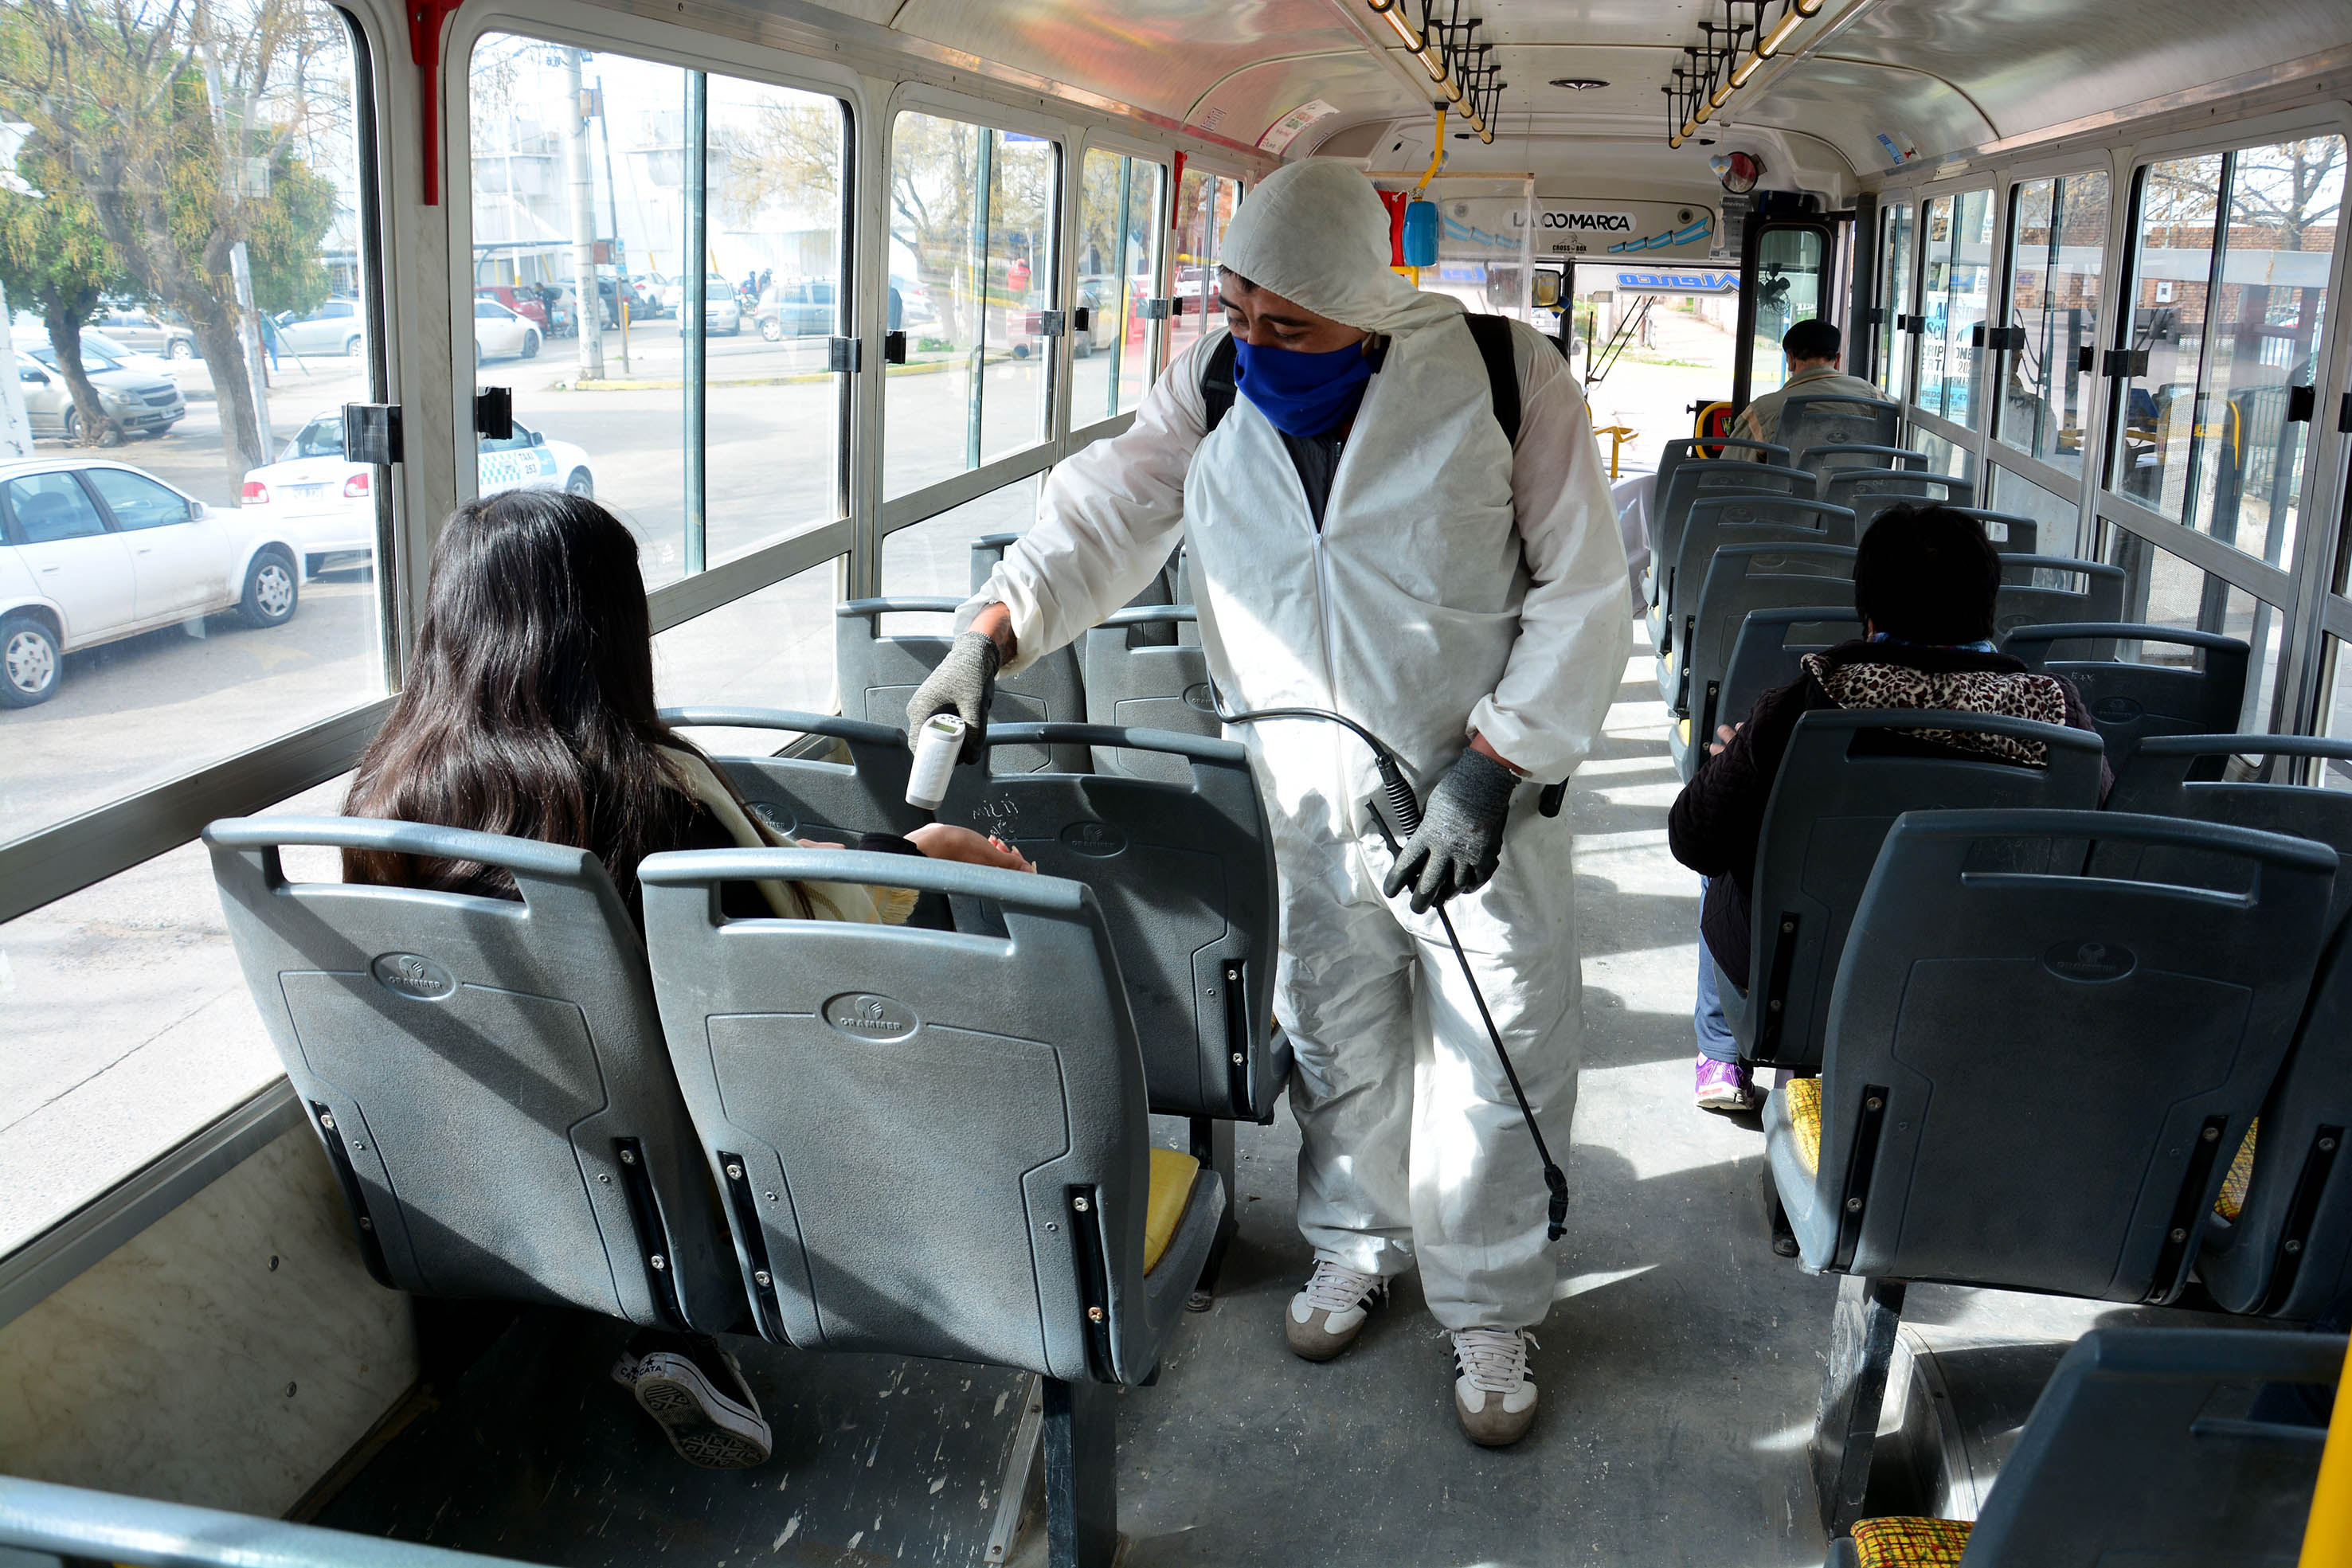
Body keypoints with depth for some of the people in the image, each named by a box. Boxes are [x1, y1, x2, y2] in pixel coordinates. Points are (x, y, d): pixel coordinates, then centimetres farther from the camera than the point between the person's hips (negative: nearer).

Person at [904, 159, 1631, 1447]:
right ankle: (1355, 1244, 41)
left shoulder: (1501, 377, -13)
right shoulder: (1213, 387, -2)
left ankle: (1487, 1310, 26)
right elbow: (1103, 512, 3)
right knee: (1332, 1035, 15)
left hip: (1481, 781, -2)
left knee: (1499, 1056, 4)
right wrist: (991, 634, -14)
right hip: (1306, 795, 3)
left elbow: (1581, 595, -10)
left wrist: (1493, 767, -15)